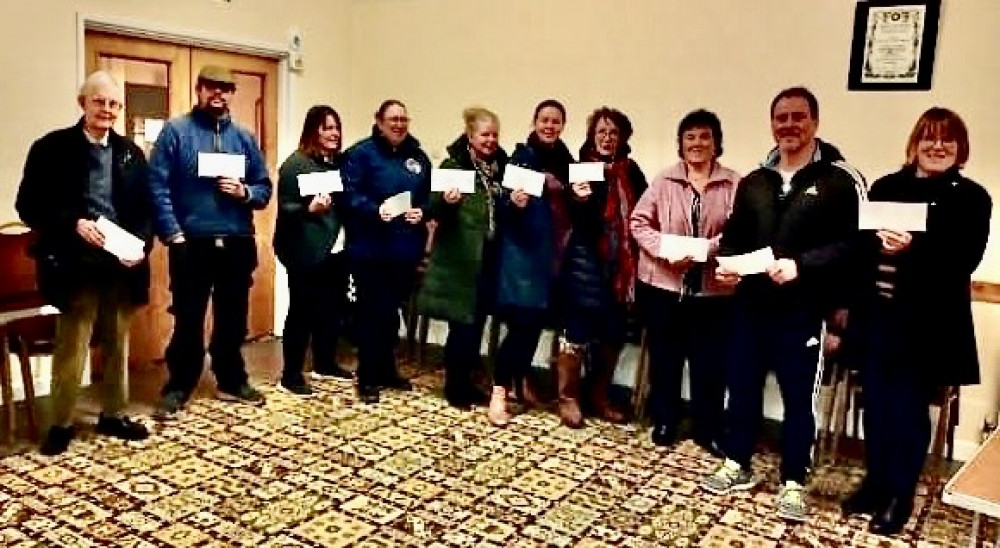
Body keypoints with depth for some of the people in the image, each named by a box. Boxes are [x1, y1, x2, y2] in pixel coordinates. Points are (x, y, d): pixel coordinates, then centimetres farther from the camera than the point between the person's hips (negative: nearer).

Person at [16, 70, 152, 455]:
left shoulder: (130, 153, 8)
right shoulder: (52, 148, -3)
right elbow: (29, 206, -6)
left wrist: (141, 244, -9)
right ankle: (61, 424, 19)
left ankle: (113, 415, 28)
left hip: (121, 264, 4)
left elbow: (145, 208, 9)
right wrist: (73, 224, -20)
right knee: (70, 350, 3)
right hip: (75, 265, -4)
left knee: (117, 346, 15)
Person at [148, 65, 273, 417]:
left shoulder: (244, 137, 12)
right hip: (191, 244, -4)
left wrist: (245, 193, -10)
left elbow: (265, 188, 12)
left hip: (237, 244, 4)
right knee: (188, 320, 4)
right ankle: (178, 387, 17)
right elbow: (157, 186, -7)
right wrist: (173, 233, -16)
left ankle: (232, 381, 28)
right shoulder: (175, 131, 0)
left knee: (233, 319, 13)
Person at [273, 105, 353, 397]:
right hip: (307, 253, -7)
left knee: (332, 308, 13)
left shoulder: (339, 162, 12)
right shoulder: (295, 163, -9)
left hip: (336, 250, 7)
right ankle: (290, 375, 6)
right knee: (302, 312, -2)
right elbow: (285, 209, -13)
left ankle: (325, 364, 29)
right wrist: (309, 208, -30)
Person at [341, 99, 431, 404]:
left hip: (405, 248, 6)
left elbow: (429, 196, 14)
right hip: (370, 249, -5)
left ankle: (387, 370, 30)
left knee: (392, 311, 16)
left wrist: (422, 212, -7)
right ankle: (368, 379, 9)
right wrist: (375, 210, -28)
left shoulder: (418, 157, 13)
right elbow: (350, 195, -12)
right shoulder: (361, 153, -4)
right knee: (371, 311, -1)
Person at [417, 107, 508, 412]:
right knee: (461, 324, -1)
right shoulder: (453, 164, -7)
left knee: (477, 322, 12)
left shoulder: (502, 165, 9)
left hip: (489, 257, 6)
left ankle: (466, 382, 25)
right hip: (460, 258, -5)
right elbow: (435, 212, -10)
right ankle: (454, 387, 13)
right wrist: (446, 201, -30)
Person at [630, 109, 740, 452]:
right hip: (664, 283, 1)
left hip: (714, 288, -1)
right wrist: (667, 250, -14)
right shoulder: (663, 181, 3)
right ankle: (664, 422, 28)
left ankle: (708, 430, 23)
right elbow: (639, 223, 1)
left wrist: (708, 249, -21)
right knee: (664, 358, 11)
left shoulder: (734, 184, -1)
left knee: (710, 362, 7)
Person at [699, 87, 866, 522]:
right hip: (750, 306, 5)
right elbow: (734, 235, 18)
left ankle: (793, 484, 21)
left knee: (798, 397, 6)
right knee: (742, 387, 13)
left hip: (803, 311, -5)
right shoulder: (753, 182, 14)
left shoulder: (841, 180, -4)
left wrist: (800, 265, -24)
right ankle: (736, 467, 29)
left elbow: (852, 243, -12)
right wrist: (726, 263, -3)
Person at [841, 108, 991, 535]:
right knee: (876, 402, 11)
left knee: (908, 408, 5)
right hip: (877, 315, 3)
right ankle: (876, 483, 28)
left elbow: (963, 262, -12)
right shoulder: (886, 188, 8)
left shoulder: (972, 199, -1)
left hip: (926, 324, -3)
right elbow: (859, 244, 4)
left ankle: (902, 496, 21)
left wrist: (914, 249, -25)